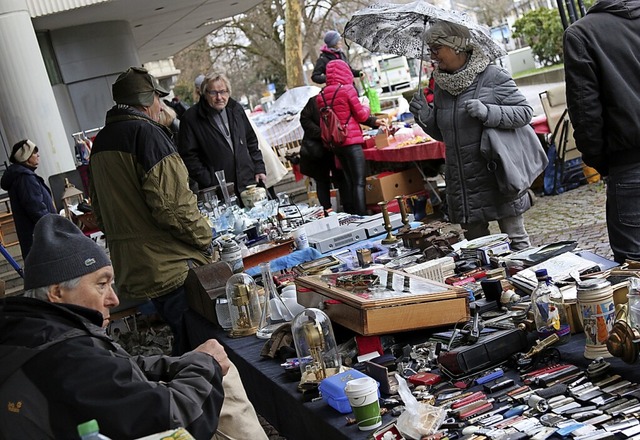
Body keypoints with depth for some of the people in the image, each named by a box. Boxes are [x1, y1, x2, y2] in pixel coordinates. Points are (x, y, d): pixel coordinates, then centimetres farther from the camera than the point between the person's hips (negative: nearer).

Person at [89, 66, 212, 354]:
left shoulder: (100, 142, 15)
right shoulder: (147, 133, -13)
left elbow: (101, 211, 21)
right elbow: (172, 204, -22)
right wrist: (203, 238, -7)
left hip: (129, 269, 9)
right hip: (171, 266, -9)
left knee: (182, 342, 18)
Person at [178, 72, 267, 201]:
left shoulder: (236, 109, 11)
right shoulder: (190, 119, -7)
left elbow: (251, 141, 19)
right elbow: (188, 156, -9)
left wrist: (259, 169, 10)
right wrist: (209, 182, -14)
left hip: (249, 183, 5)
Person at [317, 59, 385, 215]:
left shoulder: (320, 96, 6)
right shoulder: (347, 89, -11)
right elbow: (361, 115, -6)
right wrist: (366, 108, 19)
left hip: (334, 143, 6)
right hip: (351, 141, -6)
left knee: (349, 181, 15)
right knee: (359, 182, -5)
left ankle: (353, 214, 18)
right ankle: (362, 215, -10)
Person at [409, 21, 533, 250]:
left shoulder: (492, 76, -9)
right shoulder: (441, 85, 9)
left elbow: (525, 112, -8)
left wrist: (487, 111, -22)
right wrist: (424, 116, -2)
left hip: (496, 177, -6)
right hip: (462, 184, 6)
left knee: (516, 239, 5)